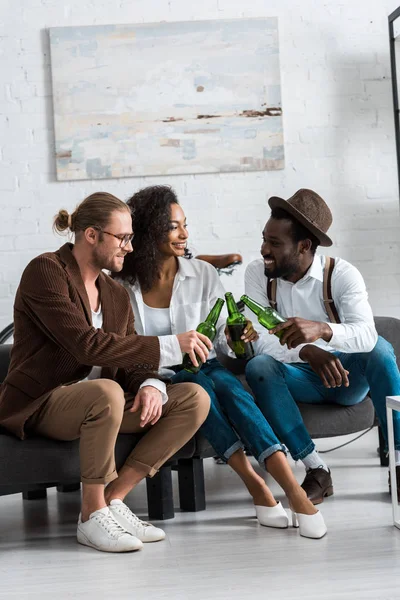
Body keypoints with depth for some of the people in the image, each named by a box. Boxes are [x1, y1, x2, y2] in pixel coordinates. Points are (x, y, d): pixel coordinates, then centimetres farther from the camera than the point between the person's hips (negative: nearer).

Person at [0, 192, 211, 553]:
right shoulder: (46, 271, -11)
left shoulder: (116, 295, 14)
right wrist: (166, 346, -25)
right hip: (39, 406, -8)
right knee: (107, 392, -40)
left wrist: (151, 385, -17)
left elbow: (129, 362, 8)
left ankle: (113, 497, -11)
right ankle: (93, 515, -22)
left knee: (195, 399, -9)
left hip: (94, 403, 8)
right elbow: (86, 345, -24)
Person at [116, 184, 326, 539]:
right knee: (199, 386, -34)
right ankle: (257, 488, -37)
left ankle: (293, 489, -45)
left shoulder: (203, 275, 4)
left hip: (204, 369, 1)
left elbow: (222, 340, 3)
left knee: (224, 381, -33)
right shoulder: (123, 285, -1)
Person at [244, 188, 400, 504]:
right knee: (258, 367, -29)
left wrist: (321, 329, -53)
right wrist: (307, 351, -39)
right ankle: (316, 470, -27)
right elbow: (261, 342, -19)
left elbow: (367, 334, -31)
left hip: (346, 374, -1)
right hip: (300, 379, 2)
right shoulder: (258, 273, -9)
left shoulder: (342, 274, -15)